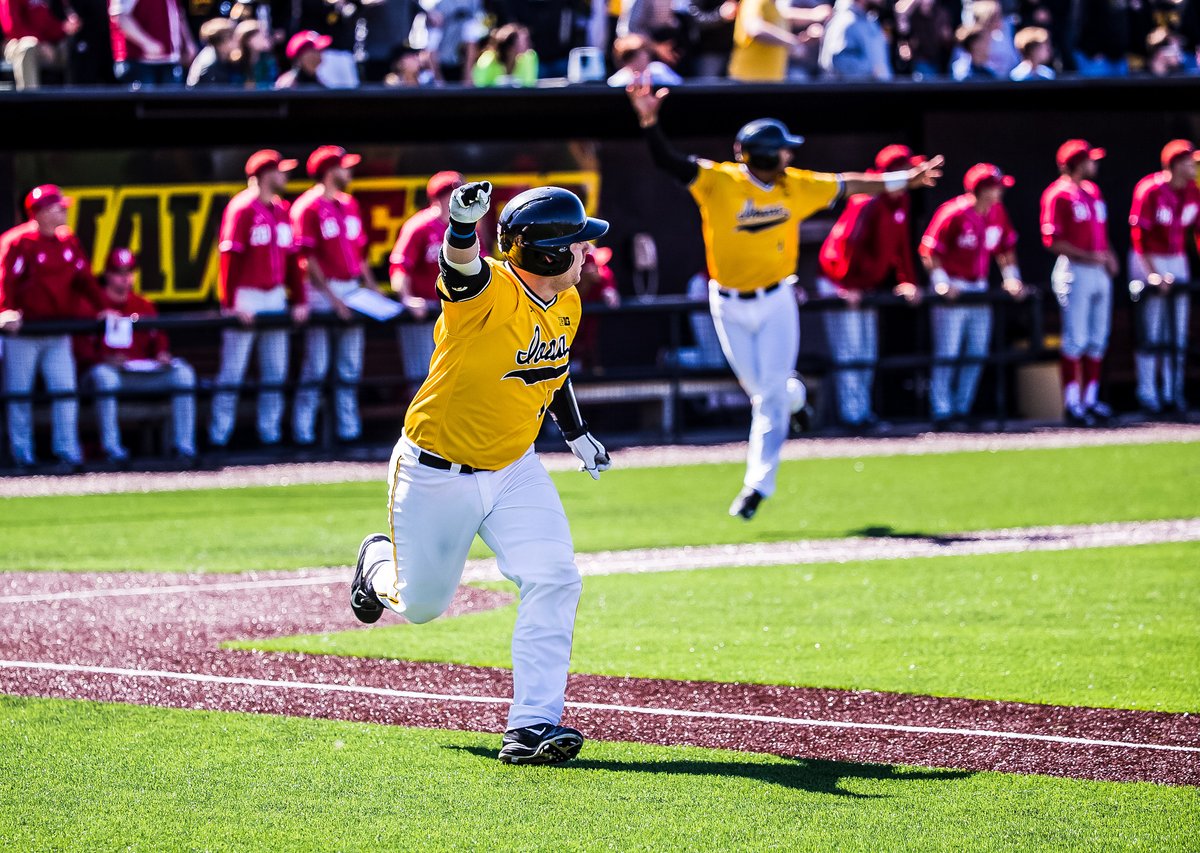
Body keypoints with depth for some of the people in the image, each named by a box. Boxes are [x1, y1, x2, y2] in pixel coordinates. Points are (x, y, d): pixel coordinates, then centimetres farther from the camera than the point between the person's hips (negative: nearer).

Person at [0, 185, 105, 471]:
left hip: (58, 332, 6)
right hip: (24, 331, -6)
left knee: (66, 390, 0)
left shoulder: (68, 242, 10)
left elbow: (83, 279, 14)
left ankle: (68, 451, 3)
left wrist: (100, 308, 7)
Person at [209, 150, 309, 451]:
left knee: (276, 371, 7)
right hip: (246, 298, -7)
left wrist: (299, 300, 7)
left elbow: (291, 257, 14)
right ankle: (219, 435, -2)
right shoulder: (242, 209, -10)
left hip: (275, 296, 7)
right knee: (233, 370, -5)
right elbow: (230, 257, -14)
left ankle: (270, 434, 12)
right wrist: (231, 304, -19)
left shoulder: (282, 210, 12)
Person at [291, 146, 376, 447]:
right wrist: (332, 297, -17)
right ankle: (303, 430, -3)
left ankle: (349, 429, 11)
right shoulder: (308, 206, -7)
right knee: (316, 366, -6)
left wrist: (371, 286, 8)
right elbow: (307, 257, -12)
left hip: (351, 291, 7)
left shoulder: (349, 204, 15)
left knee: (351, 366, 7)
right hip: (322, 291, -7)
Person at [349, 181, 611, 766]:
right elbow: (459, 261, -49)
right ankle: (379, 564, 45)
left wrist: (576, 434, 25)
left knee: (553, 582, -14)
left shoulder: (566, 306, 0)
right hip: (434, 472, -6)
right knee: (422, 604, 8)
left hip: (514, 471, 6)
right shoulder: (487, 290, -25)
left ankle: (533, 724, -13)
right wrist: (463, 223, -71)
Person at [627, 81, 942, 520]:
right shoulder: (718, 181, -17)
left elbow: (848, 185, 6)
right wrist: (650, 122, -45)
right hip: (730, 306, -1)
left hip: (776, 302, 1)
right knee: (758, 387, 12)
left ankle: (758, 484, -3)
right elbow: (668, 162, -28)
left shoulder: (798, 186, -5)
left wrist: (904, 180, 8)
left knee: (770, 394, -6)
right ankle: (794, 395, 48)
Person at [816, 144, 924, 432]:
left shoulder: (901, 201, 4)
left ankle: (863, 411, 17)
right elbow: (849, 244, -27)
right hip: (839, 284, -9)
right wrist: (848, 288, -27)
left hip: (867, 286, 9)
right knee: (851, 352, -8)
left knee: (868, 354, 11)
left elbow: (901, 244, 13)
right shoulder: (868, 202, -23)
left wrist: (904, 281, 8)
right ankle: (852, 414, -6)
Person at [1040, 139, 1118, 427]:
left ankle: (1090, 400, 17)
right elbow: (1052, 241, -13)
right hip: (1074, 272, -8)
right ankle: (1072, 404, -2)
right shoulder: (1057, 195, -9)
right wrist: (1087, 256, -19)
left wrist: (1108, 255, 5)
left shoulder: (1093, 192, 15)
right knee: (1076, 339, -6)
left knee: (1097, 339, 10)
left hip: (1099, 271, 8)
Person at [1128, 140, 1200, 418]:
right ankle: (1148, 393, 2)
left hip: (1178, 262, 6)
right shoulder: (1150, 190, -18)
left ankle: (1173, 392, 11)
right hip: (1149, 261, -6)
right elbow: (1138, 235, -17)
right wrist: (1154, 275, -19)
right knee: (1151, 333, -4)